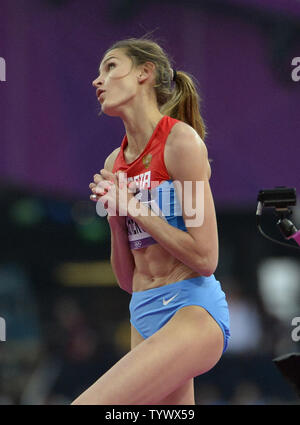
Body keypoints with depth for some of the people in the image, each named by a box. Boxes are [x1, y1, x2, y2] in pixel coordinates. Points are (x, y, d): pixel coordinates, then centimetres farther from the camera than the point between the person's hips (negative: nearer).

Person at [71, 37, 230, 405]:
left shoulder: (180, 140, -7)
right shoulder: (114, 164, 14)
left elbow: (204, 259, -14)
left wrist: (134, 207, -8)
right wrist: (115, 214, 2)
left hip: (192, 310, -8)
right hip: (143, 315, 8)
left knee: (86, 407, -25)